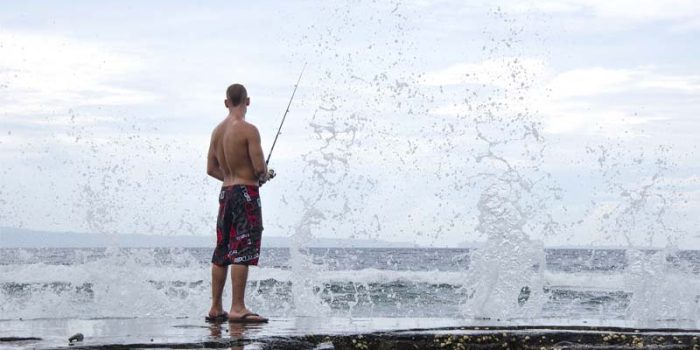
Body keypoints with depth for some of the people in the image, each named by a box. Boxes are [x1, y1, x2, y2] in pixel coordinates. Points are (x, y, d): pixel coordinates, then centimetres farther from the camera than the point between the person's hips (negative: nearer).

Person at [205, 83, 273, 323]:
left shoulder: (218, 130, 10)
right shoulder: (248, 130, -12)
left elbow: (211, 169, 14)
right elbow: (259, 167, -16)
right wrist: (265, 175, 5)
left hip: (225, 192, 8)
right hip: (246, 193, -8)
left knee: (222, 252, 11)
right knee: (243, 251, -8)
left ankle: (215, 308, 14)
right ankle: (237, 308, -12)